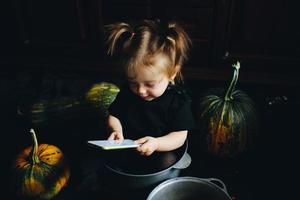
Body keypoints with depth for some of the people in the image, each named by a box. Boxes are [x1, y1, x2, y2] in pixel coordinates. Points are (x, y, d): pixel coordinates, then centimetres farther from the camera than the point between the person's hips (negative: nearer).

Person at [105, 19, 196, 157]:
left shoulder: (178, 99, -13)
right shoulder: (127, 91, -1)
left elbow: (180, 136, -13)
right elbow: (114, 116, 10)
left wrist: (156, 143, -31)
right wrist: (116, 130, -12)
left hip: (163, 157, -2)